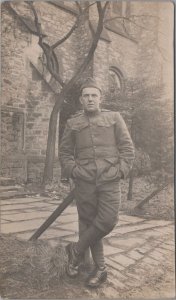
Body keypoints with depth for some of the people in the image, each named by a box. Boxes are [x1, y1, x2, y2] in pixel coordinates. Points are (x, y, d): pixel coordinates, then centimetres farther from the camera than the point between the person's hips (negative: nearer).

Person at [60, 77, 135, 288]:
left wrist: (121, 171, -6)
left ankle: (76, 250, 16)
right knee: (88, 222, 5)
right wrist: (72, 170, -3)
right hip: (84, 182, 1)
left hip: (110, 180, -1)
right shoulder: (72, 123, 9)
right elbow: (64, 152, 13)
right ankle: (100, 269, 21)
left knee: (108, 221, -8)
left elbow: (127, 147, 5)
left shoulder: (114, 118, 6)